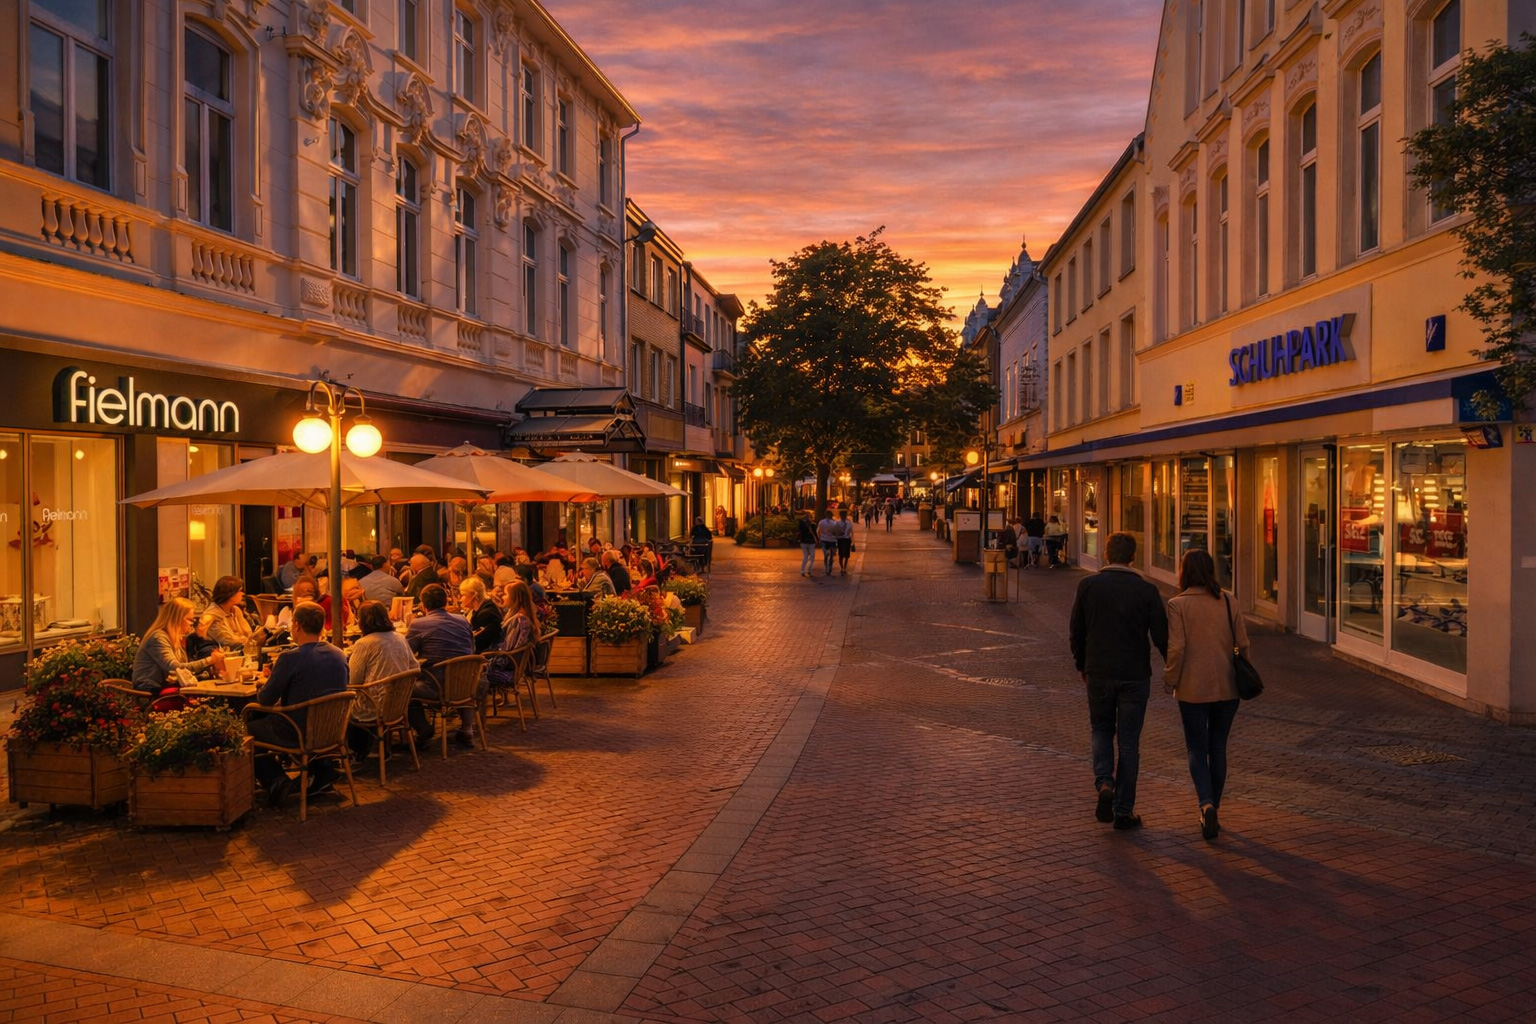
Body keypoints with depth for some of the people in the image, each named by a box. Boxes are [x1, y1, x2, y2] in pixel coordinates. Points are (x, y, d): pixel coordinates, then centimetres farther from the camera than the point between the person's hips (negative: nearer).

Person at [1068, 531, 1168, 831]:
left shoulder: (1088, 585, -3)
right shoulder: (1147, 590, -6)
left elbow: (1076, 631, 3)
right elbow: (1161, 636, -5)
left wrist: (1081, 665, 17)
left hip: (1098, 673, 1)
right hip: (1135, 676, -1)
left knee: (1101, 730, 20)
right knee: (1128, 742, 7)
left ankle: (1104, 783, -3)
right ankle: (1124, 811, 12)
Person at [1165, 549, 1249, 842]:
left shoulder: (1178, 604, -10)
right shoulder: (1227, 602, 1)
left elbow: (1176, 648, -15)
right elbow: (1243, 643, 2)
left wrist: (1170, 680, -2)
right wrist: (1238, 675, 17)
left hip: (1193, 689, -3)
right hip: (1226, 687, 3)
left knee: (1197, 750, 6)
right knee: (1218, 749, 15)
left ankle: (1206, 804, -15)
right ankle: (1212, 811, 24)